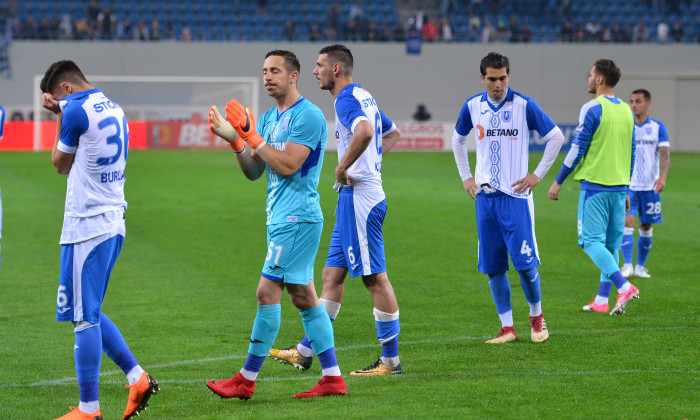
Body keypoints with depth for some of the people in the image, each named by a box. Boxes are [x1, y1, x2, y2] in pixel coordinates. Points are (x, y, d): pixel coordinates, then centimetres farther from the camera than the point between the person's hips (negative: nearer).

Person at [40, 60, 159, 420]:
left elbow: (60, 164, 1)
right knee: (88, 312, 17)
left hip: (87, 226, -9)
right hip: (114, 223, 9)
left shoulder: (77, 111, -12)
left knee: (84, 316, -3)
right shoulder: (115, 110, 14)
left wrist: (59, 117, 12)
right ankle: (137, 378, 12)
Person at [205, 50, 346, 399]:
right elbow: (254, 172, 13)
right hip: (282, 218, 10)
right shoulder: (268, 118, 16)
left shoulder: (308, 116, -12)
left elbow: (287, 166, -19)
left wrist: (251, 136, -17)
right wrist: (235, 141, -2)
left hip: (297, 219, -10)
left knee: (268, 292, -9)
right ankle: (332, 378, 11)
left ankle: (247, 380, -6)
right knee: (303, 296, 9)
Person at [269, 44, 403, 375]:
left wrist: (342, 167, -22)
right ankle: (305, 352, 16)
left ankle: (390, 359, -1)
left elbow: (365, 131, -35)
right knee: (332, 274, 12)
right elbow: (393, 133, 32)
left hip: (359, 196, -11)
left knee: (375, 277, -5)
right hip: (352, 198, 11)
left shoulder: (347, 100, -13)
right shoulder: (363, 97, 18)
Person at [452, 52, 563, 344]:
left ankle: (536, 316, 15)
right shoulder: (472, 107, 6)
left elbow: (556, 137, 2)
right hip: (485, 197, 4)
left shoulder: (524, 105, -5)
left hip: (516, 196, -4)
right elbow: (458, 139, 24)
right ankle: (507, 328, 10)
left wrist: (538, 175, 0)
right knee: (493, 267, 2)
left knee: (525, 263, -8)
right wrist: (465, 177, 16)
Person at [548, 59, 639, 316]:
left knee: (591, 241, -7)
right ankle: (602, 300, 12)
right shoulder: (627, 111, 13)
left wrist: (558, 181, -3)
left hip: (594, 184, -7)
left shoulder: (593, 109, -10)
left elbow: (578, 149, -11)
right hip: (619, 186, 7)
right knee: (611, 244, 10)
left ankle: (624, 287, -24)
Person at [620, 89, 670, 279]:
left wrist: (662, 176, -23)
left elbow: (665, 154, -7)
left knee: (646, 228, 8)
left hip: (650, 186, 1)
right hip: (627, 185, -1)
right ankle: (627, 265, -16)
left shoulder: (658, 127, 0)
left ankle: (640, 266, 20)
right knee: (627, 223, -15)